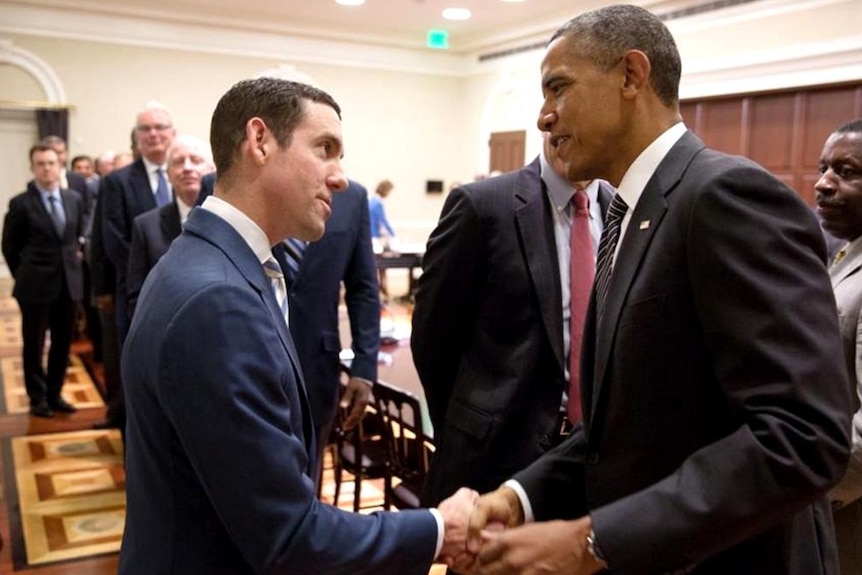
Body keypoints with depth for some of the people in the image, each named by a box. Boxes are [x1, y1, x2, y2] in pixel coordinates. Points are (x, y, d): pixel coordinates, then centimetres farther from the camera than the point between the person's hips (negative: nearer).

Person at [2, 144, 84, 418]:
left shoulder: (74, 199, 4)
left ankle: (55, 394, 25)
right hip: (36, 286, -4)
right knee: (34, 345, 8)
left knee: (63, 343, 11)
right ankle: (38, 398, 21)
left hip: (69, 282, 4)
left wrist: (74, 257, 10)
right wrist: (23, 276, 3)